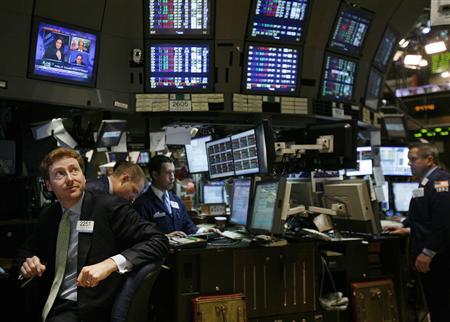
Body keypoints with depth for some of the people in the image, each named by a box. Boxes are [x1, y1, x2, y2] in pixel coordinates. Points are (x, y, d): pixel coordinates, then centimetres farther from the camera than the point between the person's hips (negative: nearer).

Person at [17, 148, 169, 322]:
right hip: (52, 304, 5)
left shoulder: (110, 206, -11)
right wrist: (29, 263, -1)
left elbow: (158, 241, -17)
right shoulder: (48, 216, 6)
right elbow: (28, 250, 23)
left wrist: (111, 264, -31)